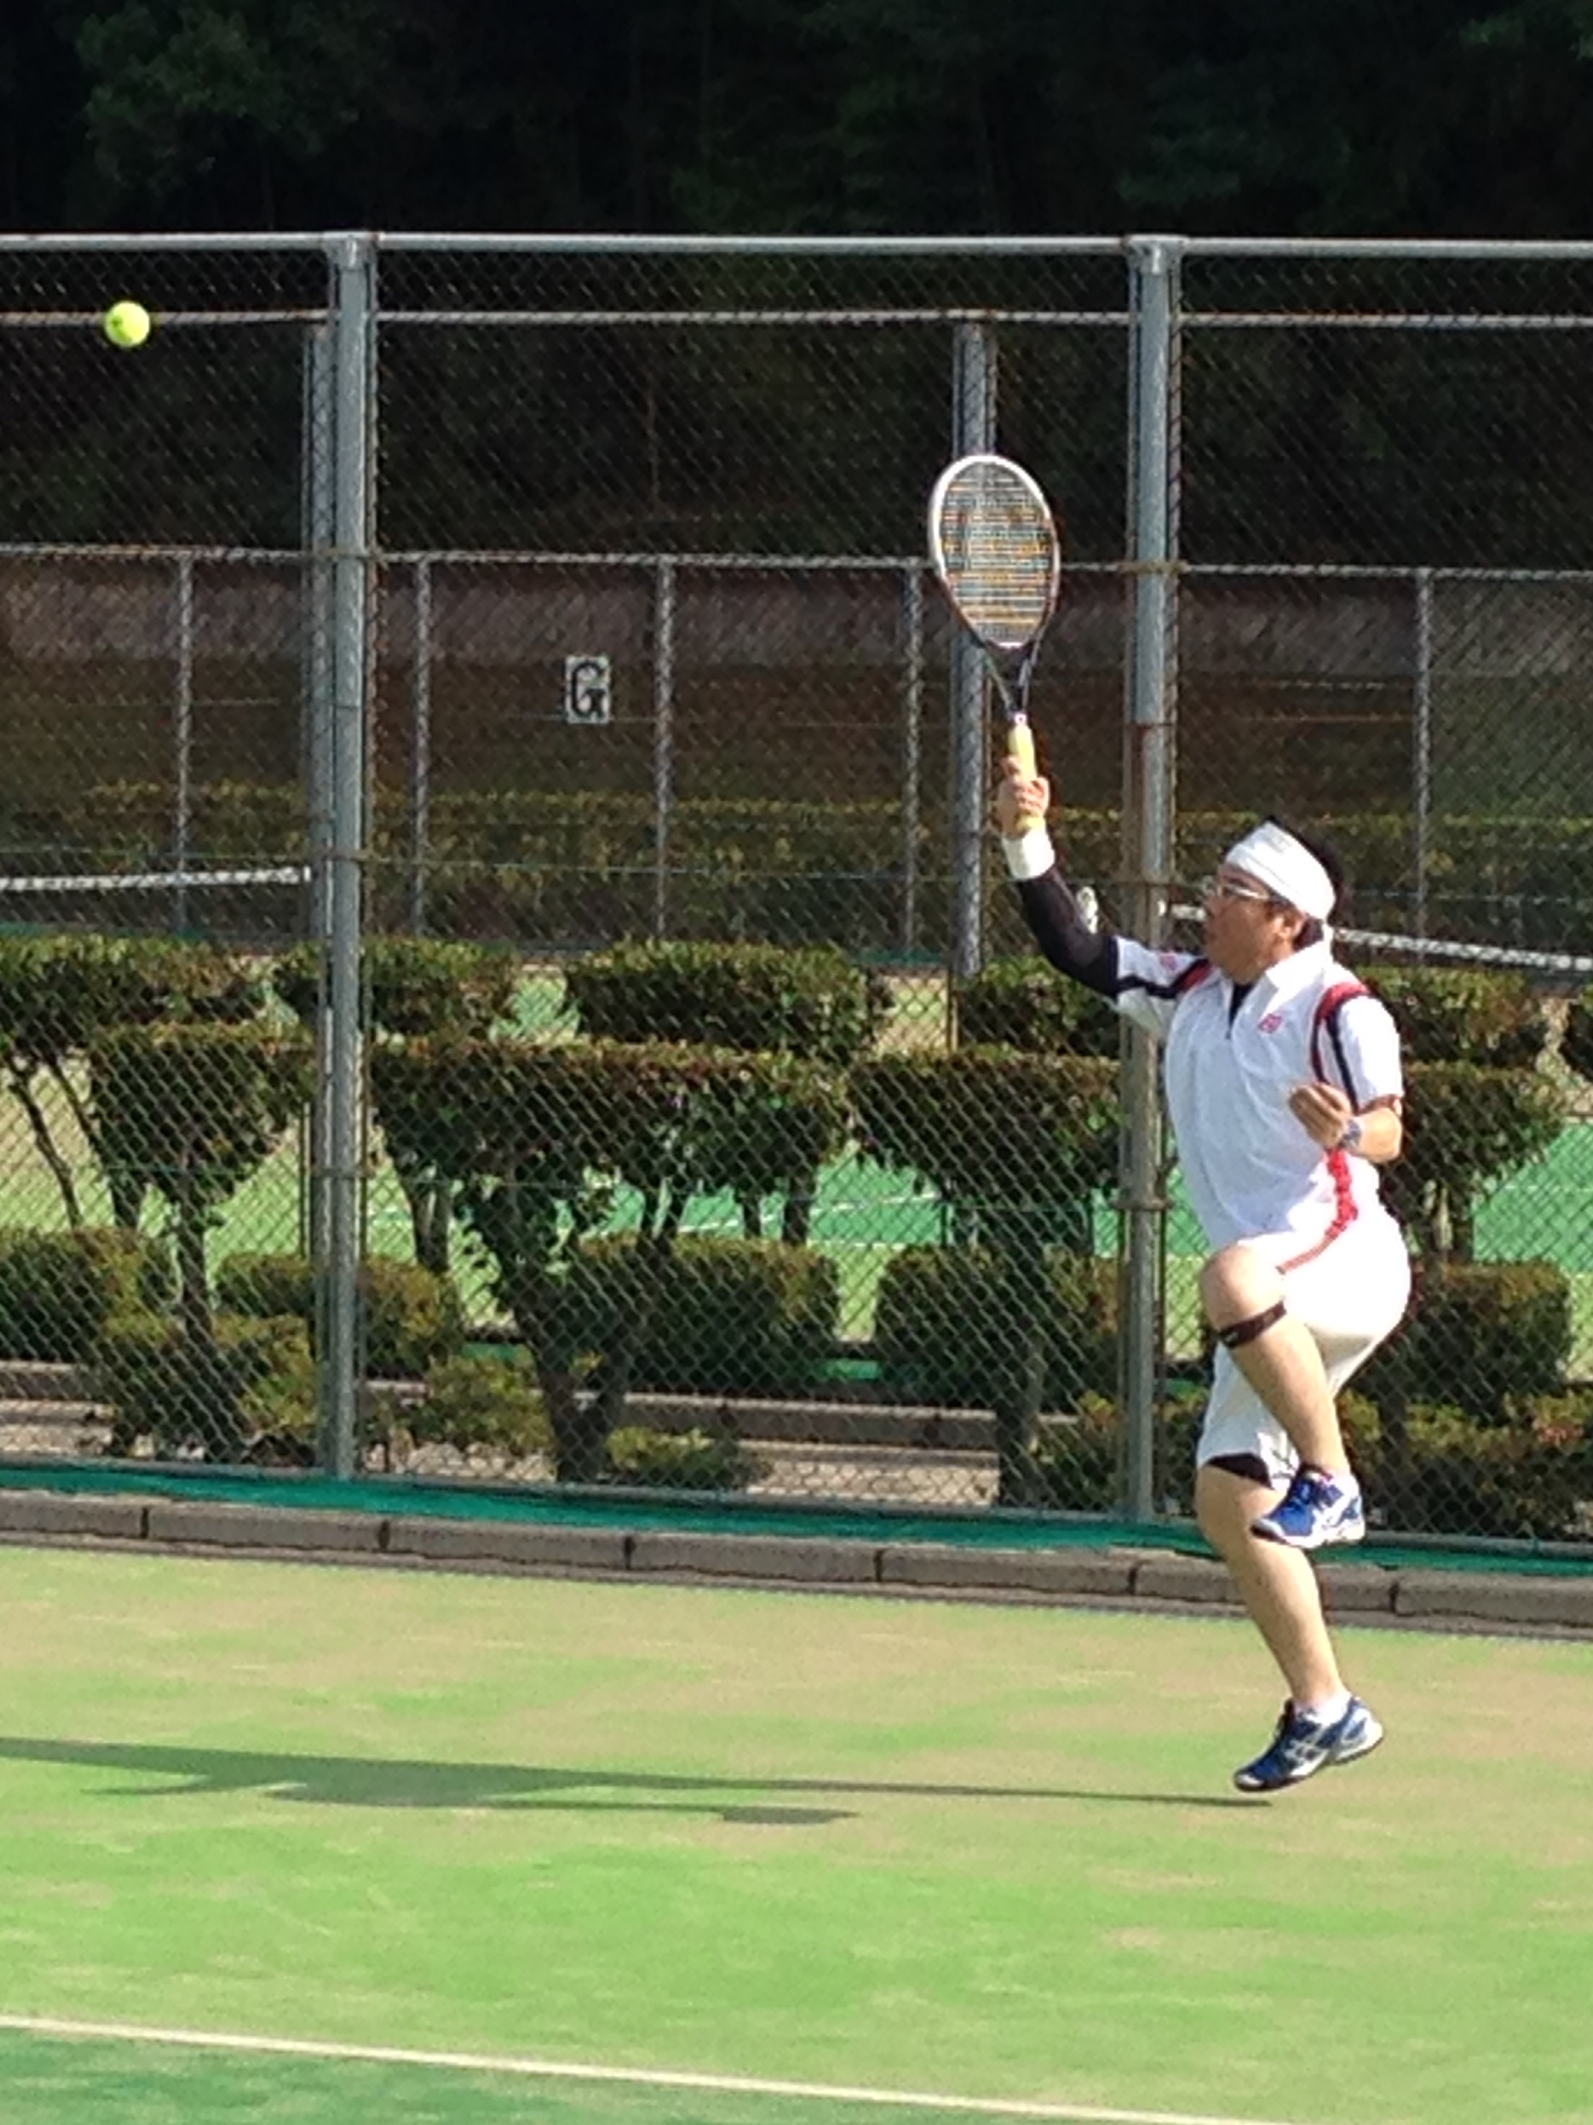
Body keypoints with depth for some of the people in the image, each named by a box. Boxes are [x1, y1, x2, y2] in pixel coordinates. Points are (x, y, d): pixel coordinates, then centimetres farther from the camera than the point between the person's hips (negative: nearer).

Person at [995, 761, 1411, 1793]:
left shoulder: (1342, 1012, -10)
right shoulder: (1188, 991, 12)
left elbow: (1387, 1129, -17)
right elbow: (1077, 950, 13)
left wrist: (1349, 1129, -40)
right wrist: (1027, 843, 2)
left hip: (1347, 1260, -8)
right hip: (1276, 1310, 8)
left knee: (1234, 1280, -41)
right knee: (1228, 1503, 3)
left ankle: (1331, 1480, -29)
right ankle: (1324, 1709, 12)